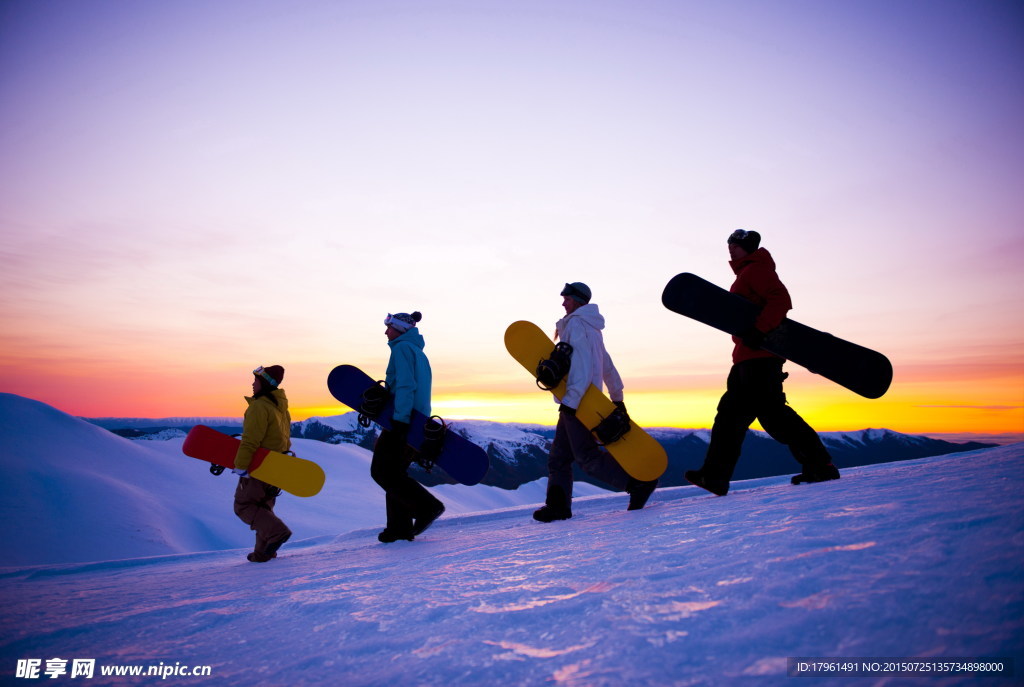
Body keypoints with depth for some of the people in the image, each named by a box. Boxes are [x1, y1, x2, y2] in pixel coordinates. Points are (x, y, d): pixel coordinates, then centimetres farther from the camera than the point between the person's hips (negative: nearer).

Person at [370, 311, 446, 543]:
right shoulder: (418, 351, 21)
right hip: (418, 421, 10)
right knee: (395, 471, 14)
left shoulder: (402, 348, -8)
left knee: (382, 472, -6)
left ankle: (427, 506, -10)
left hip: (403, 420, -10)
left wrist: (400, 419, -24)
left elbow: (405, 386, -19)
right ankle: (400, 526, 13)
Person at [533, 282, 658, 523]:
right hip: (572, 404, 10)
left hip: (577, 403, -10)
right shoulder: (592, 329, 22)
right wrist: (617, 397, 32)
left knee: (587, 456, -10)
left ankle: (640, 482, -6)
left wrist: (571, 400, -28)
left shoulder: (576, 325, -9)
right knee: (559, 456, 9)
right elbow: (607, 366, 27)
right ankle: (558, 506, 9)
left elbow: (583, 366, -21)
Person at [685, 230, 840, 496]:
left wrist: (758, 331, -25)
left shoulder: (755, 269, -4)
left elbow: (780, 299, -19)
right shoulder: (745, 274, 26)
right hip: (747, 356, 11)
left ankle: (819, 465, -8)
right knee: (730, 413, 9)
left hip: (759, 353, -11)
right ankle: (714, 477, 13)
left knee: (770, 410, -15)